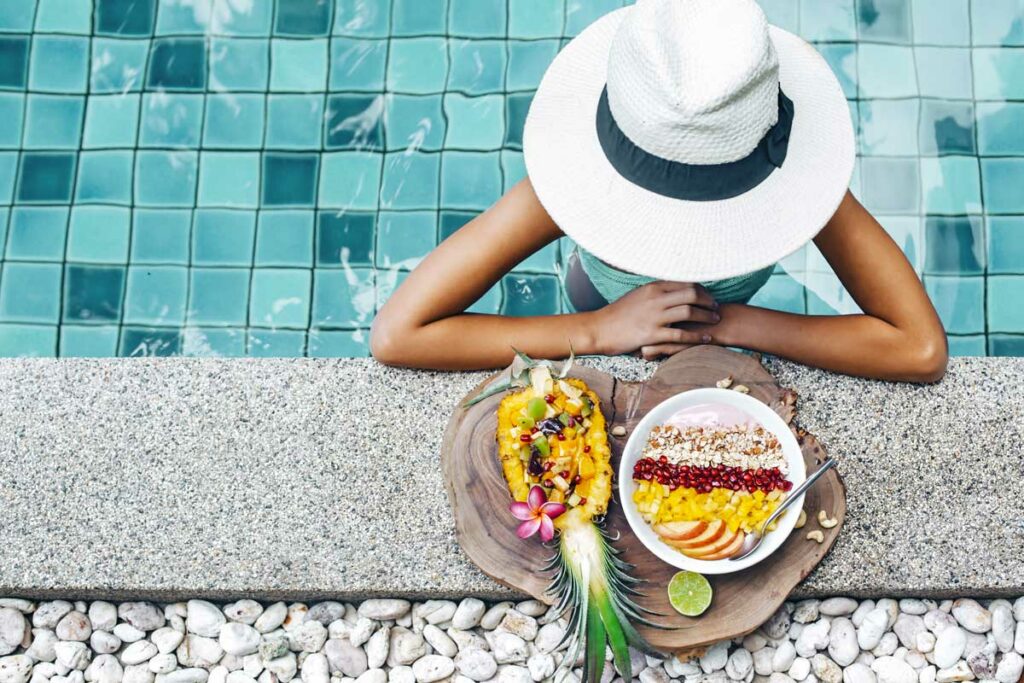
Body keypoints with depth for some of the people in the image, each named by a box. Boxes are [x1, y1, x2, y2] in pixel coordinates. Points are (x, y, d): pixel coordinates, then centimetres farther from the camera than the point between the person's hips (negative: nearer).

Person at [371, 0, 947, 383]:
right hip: (603, 347, 0)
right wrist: (601, 331, -47)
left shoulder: (793, 169, -37)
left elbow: (924, 350, -38)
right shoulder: (576, 175, -41)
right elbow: (395, 335, -44)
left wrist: (731, 322, -41)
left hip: (728, 348, 1)